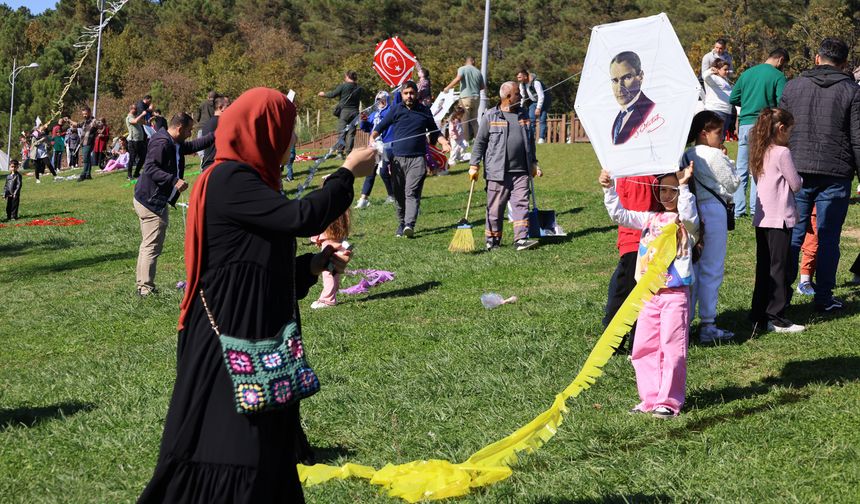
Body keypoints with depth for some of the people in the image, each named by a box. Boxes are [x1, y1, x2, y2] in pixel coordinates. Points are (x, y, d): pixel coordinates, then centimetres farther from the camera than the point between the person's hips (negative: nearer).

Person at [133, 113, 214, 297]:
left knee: (147, 245, 18)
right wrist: (174, 181, -35)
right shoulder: (161, 143, -19)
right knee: (152, 247, -7)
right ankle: (146, 289, -4)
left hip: (154, 201, 11)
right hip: (152, 202, -11)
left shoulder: (176, 145, 12)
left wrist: (215, 137, 24)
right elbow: (150, 168, -29)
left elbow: (193, 146, 28)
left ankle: (142, 286, 27)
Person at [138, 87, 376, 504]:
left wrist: (313, 265, 8)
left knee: (264, 442, 13)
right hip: (229, 337, -10)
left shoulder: (244, 181, 16)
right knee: (226, 447, -7)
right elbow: (301, 218, -24)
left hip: (254, 335, 10)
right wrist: (347, 173, -11)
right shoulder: (229, 180, -15)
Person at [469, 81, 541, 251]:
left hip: (521, 171, 4)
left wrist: (533, 163, 24)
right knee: (495, 207, 2)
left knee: (521, 204, -5)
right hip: (497, 172, -4)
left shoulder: (524, 115, 14)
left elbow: (530, 141, 24)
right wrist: (474, 165, -4)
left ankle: (521, 239, -7)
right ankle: (492, 240, 13)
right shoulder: (490, 116, -2)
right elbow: (480, 142, 0)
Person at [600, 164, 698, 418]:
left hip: (675, 294, -6)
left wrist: (684, 187, -31)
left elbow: (689, 217, -28)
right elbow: (619, 215, 10)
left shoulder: (685, 222, -4)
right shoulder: (650, 218, 11)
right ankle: (650, 398, 19)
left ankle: (670, 401, 8)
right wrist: (609, 190, -2)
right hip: (649, 294, 6)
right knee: (643, 349, 9)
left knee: (672, 349, -2)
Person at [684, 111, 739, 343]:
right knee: (712, 270, -2)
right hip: (713, 212, -7)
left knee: (692, 268, 13)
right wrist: (727, 160, 6)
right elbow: (733, 183, -5)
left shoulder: (687, 155, 8)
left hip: (693, 212, 7)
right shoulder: (714, 155, -12)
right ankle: (707, 325, 1)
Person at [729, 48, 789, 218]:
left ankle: (738, 209, 10)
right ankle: (756, 208, -1)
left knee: (741, 169, 9)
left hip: (744, 124, 5)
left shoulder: (747, 73, 12)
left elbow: (732, 99, 13)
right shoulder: (777, 76, -4)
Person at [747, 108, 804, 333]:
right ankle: (776, 317, 0)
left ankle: (758, 316, 16)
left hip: (762, 219, 8)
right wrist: (799, 177, 12)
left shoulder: (760, 152, 10)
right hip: (779, 218, -8)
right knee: (778, 267, -3)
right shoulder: (782, 153, -13)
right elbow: (795, 185, -9)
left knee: (763, 267, 12)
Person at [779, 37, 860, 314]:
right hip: (835, 175, -2)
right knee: (828, 237, 4)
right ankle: (824, 298, 7)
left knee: (792, 234, 9)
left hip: (797, 172, 2)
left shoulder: (793, 86, 7)